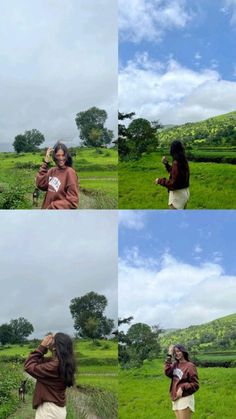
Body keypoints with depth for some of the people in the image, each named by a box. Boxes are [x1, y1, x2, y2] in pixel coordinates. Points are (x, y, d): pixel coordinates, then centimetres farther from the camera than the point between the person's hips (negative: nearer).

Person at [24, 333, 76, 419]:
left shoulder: (54, 366, -23)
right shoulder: (62, 363, 4)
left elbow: (28, 366, -17)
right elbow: (40, 362, 14)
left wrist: (42, 347, -14)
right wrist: (44, 347, -1)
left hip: (49, 409, -9)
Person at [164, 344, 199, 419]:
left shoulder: (190, 366, -8)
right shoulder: (175, 364, 10)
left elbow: (195, 385, -7)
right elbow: (168, 373, -10)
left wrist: (182, 387, -20)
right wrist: (169, 356, -6)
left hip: (185, 398, -6)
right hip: (175, 399, 7)